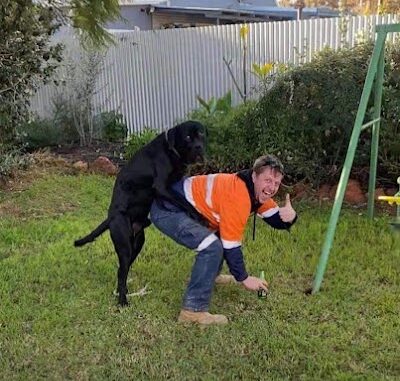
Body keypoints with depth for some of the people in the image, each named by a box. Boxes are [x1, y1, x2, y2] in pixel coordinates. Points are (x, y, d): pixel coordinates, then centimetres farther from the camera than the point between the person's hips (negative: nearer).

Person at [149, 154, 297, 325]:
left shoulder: (260, 192, 1)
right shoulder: (238, 195, -26)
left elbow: (277, 221, 7)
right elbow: (231, 245, -20)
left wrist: (290, 217, -16)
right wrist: (244, 279, -9)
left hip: (185, 205, 10)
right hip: (167, 210, -10)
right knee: (213, 247, -25)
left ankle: (210, 275, 40)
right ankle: (193, 310, -18)